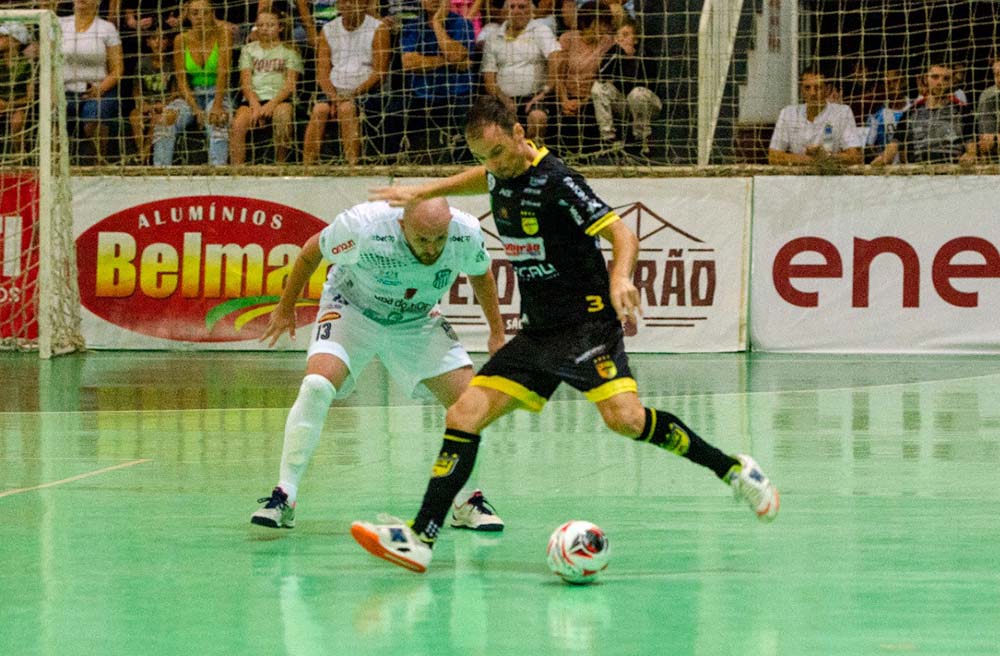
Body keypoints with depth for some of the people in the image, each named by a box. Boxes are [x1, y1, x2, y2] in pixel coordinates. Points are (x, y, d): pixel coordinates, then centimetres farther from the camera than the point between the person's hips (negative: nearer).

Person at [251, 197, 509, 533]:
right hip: (352, 310, -3)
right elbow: (311, 252, -14)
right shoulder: (364, 227, -35)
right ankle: (284, 497, -16)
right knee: (317, 385, -26)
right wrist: (285, 308, -2)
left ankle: (466, 504, 9)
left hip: (417, 322, 3)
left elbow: (480, 273, 0)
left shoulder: (466, 234, -26)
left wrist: (497, 332, 4)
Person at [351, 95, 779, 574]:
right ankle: (420, 539, -3)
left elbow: (622, 234, -19)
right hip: (537, 332, 7)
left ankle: (733, 470, -12)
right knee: (463, 416, -4)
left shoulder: (555, 182, -14)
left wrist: (620, 278, -38)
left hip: (586, 322, -7)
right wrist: (421, 192, 34)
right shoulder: (501, 176, 9)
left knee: (624, 417, -28)